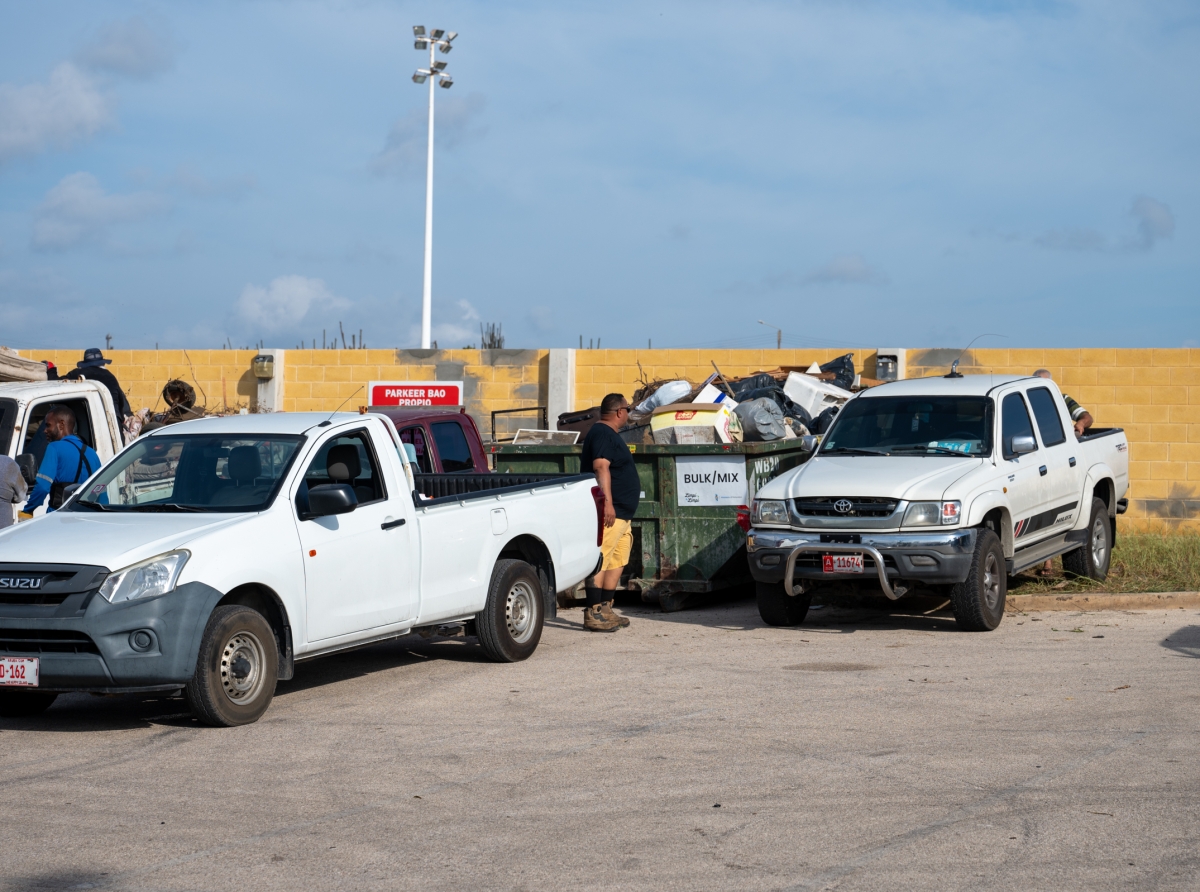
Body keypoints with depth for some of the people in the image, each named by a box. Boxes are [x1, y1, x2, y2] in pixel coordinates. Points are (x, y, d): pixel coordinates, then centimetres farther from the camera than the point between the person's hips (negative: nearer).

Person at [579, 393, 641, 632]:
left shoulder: (609, 435, 22)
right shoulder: (602, 434, -11)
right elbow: (601, 467, -22)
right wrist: (607, 502, -30)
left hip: (621, 513, 11)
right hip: (610, 512, -11)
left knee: (617, 561, 12)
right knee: (600, 561, -13)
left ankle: (606, 610, 17)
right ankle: (593, 613, -16)